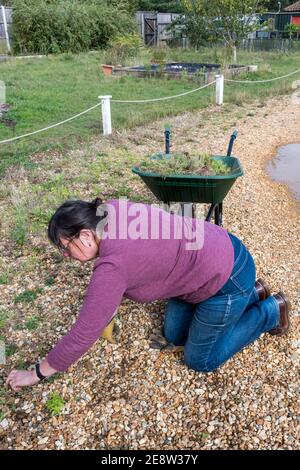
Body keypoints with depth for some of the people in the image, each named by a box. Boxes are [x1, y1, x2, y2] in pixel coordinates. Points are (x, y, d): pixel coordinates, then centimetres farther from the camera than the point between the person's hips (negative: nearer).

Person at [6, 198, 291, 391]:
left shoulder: (111, 265, -30)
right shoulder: (110, 211, -6)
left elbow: (84, 333, -22)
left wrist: (38, 373, -8)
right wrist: (113, 299, 19)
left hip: (227, 277, -8)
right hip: (210, 251, 9)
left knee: (200, 361, 7)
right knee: (173, 336, 18)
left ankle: (271, 310, 17)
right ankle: (251, 293, 26)